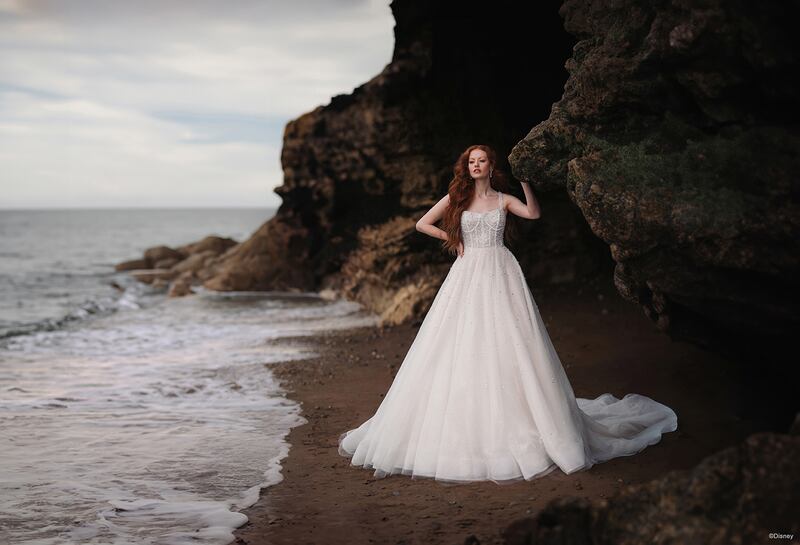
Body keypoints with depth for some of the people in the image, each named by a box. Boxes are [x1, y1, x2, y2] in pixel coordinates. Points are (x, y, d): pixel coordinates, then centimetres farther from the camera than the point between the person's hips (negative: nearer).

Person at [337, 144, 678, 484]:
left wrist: (524, 182, -16)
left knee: (509, 348, -5)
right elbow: (422, 224, 9)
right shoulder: (456, 197, 9)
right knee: (463, 349, -3)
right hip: (467, 274, 0)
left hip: (500, 274, 0)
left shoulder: (503, 200, 9)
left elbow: (534, 213, -8)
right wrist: (453, 238, 5)